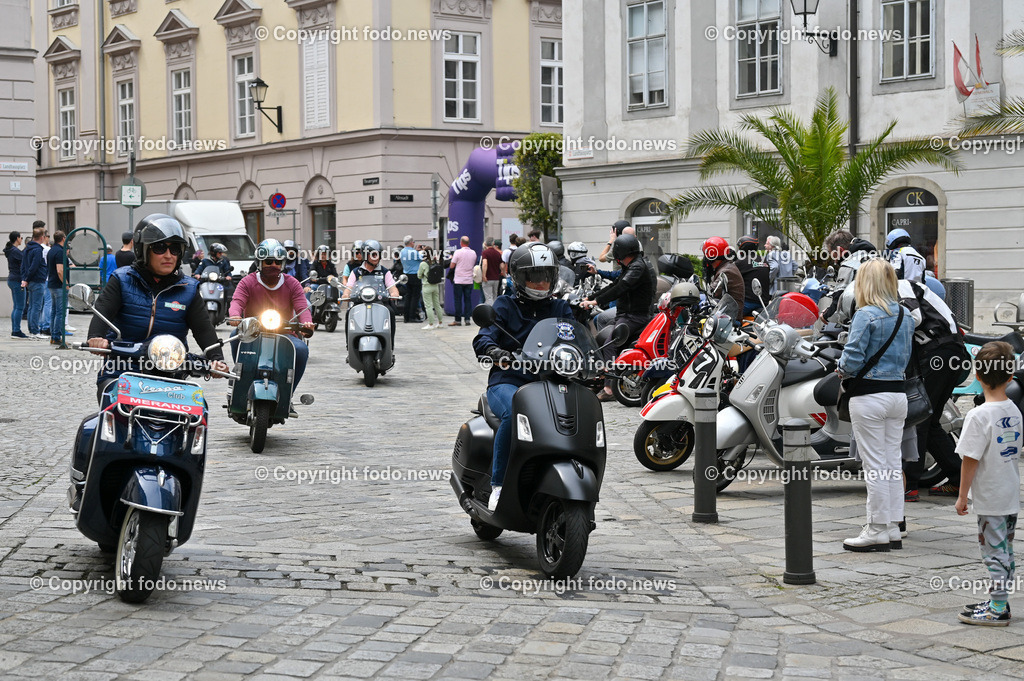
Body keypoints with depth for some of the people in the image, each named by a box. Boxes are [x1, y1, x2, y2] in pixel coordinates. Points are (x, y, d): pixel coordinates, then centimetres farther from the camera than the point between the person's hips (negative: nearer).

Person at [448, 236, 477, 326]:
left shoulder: (458, 252, -9)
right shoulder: (473, 253, 4)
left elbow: (451, 266, -5)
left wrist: (452, 258, 13)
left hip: (459, 280, -4)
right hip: (469, 280, 4)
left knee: (458, 300, 0)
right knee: (468, 300, 7)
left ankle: (458, 320, -1)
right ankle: (467, 319, 5)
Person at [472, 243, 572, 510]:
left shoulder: (560, 308, 18)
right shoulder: (505, 305, 8)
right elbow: (482, 340, -5)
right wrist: (494, 351, -29)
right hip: (507, 381, -3)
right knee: (514, 413, -38)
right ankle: (498, 485, -26)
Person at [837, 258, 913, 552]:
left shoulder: (866, 315, -14)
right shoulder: (905, 316, 9)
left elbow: (852, 359, -17)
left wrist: (842, 369, 3)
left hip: (869, 395, -7)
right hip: (898, 393, 7)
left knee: (874, 464, -2)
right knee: (892, 462, 12)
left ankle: (877, 530, 2)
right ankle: (893, 528, 17)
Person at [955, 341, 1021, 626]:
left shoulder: (979, 416, -20)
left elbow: (970, 460, -19)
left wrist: (962, 495, -10)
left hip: (990, 499, -8)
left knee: (995, 551, -2)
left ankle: (997, 610, 3)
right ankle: (998, 601, 27)